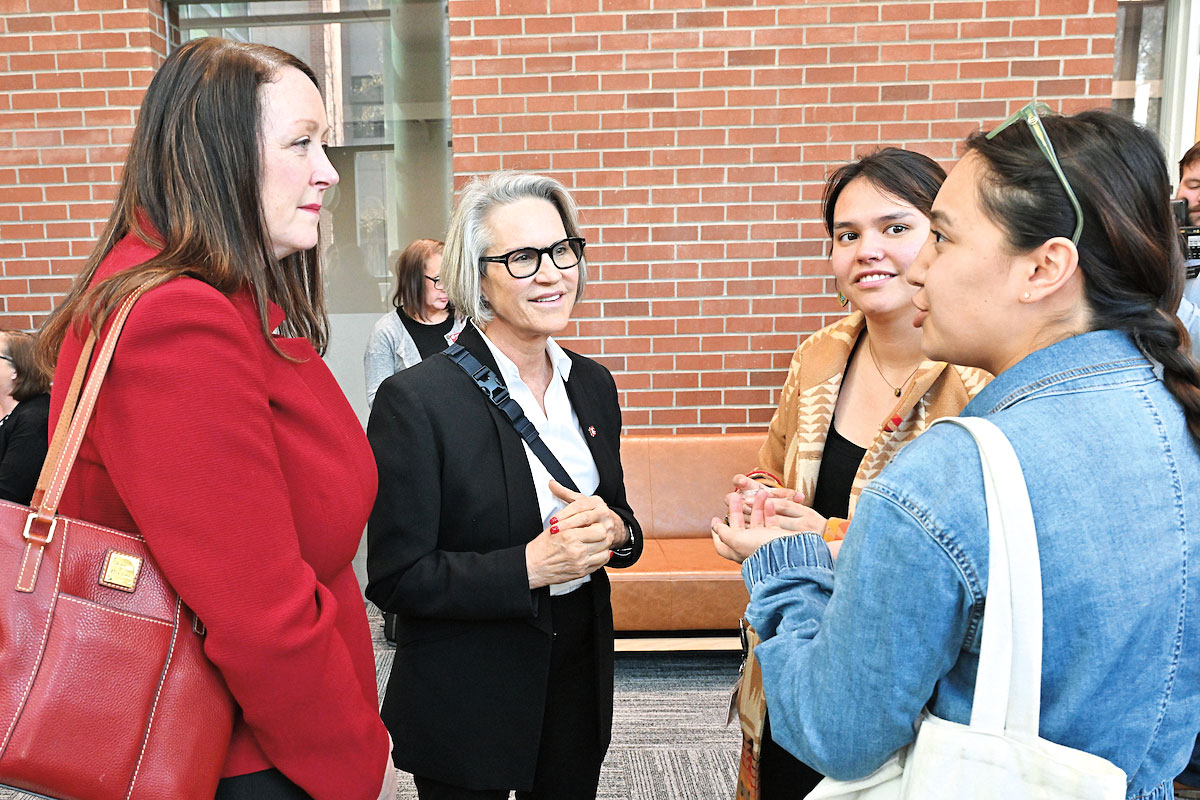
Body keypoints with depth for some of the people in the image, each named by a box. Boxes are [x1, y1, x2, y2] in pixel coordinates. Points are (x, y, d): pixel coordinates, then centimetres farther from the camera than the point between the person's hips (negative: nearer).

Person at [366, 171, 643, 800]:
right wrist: (530, 566, -26)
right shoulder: (414, 400, -17)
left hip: (579, 678, 6)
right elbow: (395, 579, -16)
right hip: (466, 699, -5)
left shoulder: (592, 384, 1)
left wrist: (615, 533, -12)